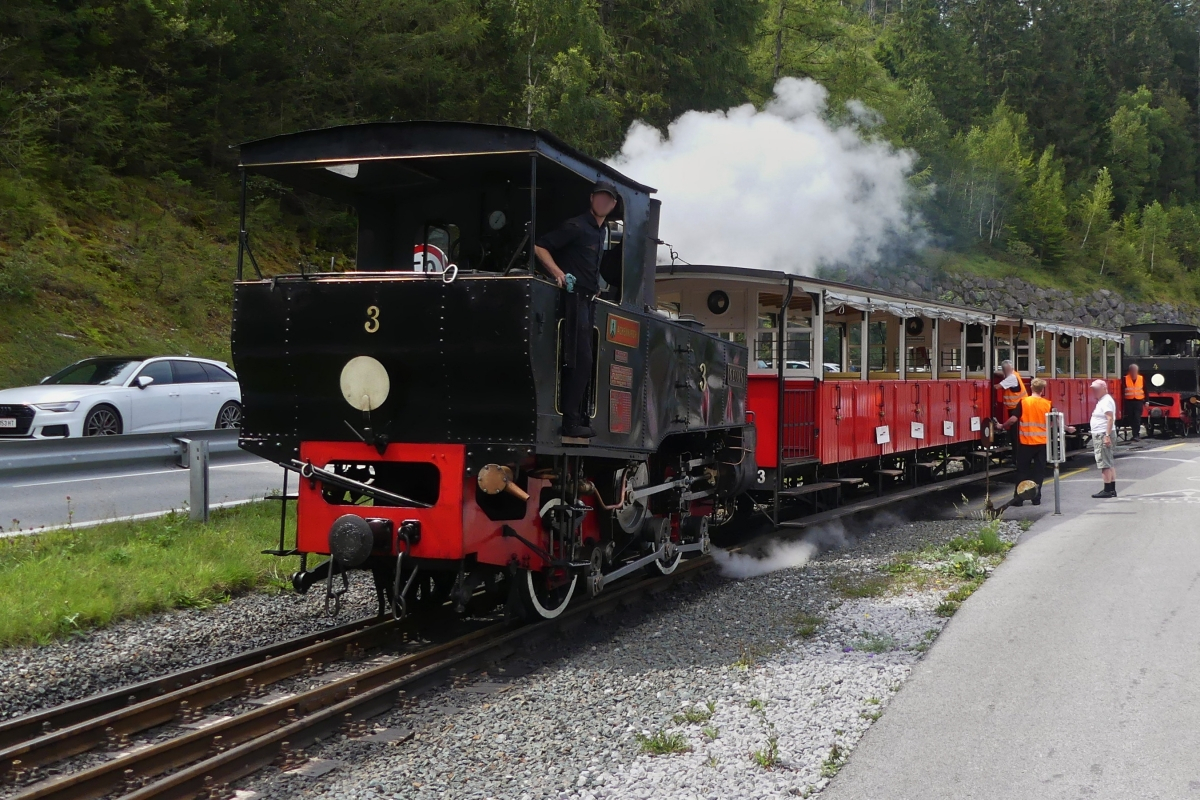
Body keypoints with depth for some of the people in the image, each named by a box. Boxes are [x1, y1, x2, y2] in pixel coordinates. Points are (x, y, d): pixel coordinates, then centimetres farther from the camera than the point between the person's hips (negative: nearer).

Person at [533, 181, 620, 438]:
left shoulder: (600, 232, 20)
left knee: (583, 362, 11)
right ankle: (570, 422, -11)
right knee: (580, 361, -13)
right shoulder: (576, 226, -8)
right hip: (574, 299, -9)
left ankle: (579, 419, 17)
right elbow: (540, 246, -15)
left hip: (588, 301, 9)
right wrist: (557, 272, -26)